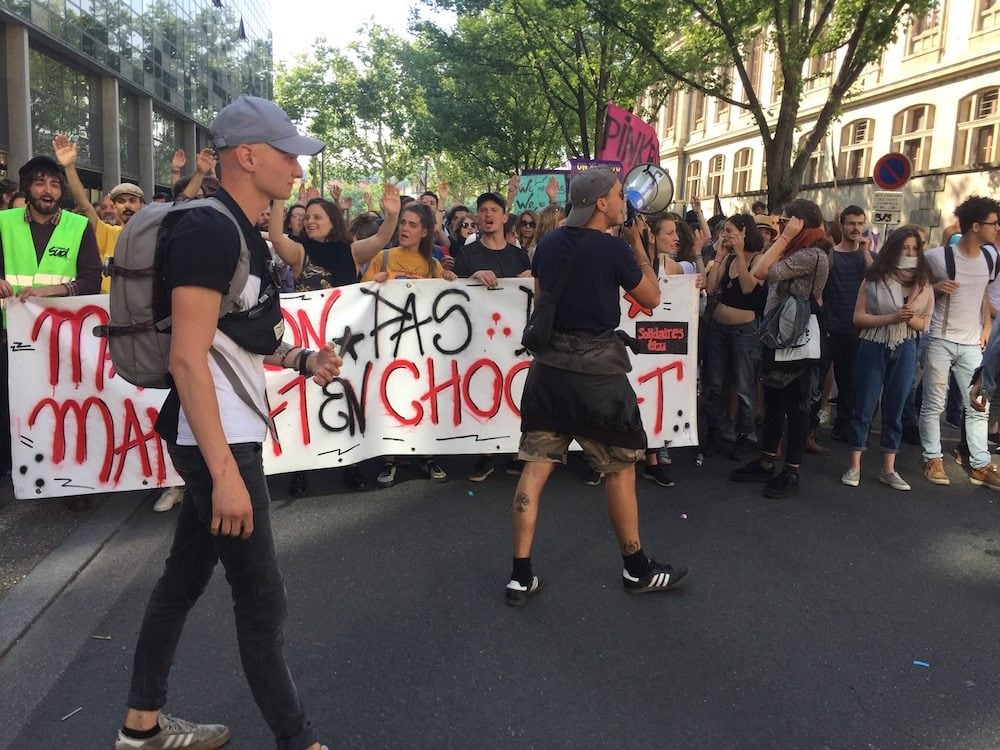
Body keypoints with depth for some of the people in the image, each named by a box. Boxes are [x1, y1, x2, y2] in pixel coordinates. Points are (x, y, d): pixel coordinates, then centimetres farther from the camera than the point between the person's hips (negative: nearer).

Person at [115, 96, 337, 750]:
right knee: (263, 600, 0)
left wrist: (301, 360, 6)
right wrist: (226, 472, -27)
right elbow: (188, 357, -24)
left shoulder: (242, 233, 13)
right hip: (218, 442, -10)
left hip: (226, 435, 10)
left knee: (185, 576, 18)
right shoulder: (210, 231, -18)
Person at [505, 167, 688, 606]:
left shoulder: (548, 245, 5)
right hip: (596, 369, -5)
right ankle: (637, 570, 25)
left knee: (535, 467, 6)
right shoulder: (614, 249, -12)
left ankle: (521, 577, 10)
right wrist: (638, 245, 8)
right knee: (620, 468, 10)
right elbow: (651, 298, 2)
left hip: (548, 364, 6)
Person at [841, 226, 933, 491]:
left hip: (905, 351, 3)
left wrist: (910, 318, -16)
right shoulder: (875, 278, -5)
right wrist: (892, 317, -20)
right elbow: (858, 317, -8)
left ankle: (888, 469, 17)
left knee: (894, 410, 9)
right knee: (864, 408, 3)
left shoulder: (923, 283, 3)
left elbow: (924, 324, 7)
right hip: (873, 349, -3)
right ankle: (855, 466, 12)